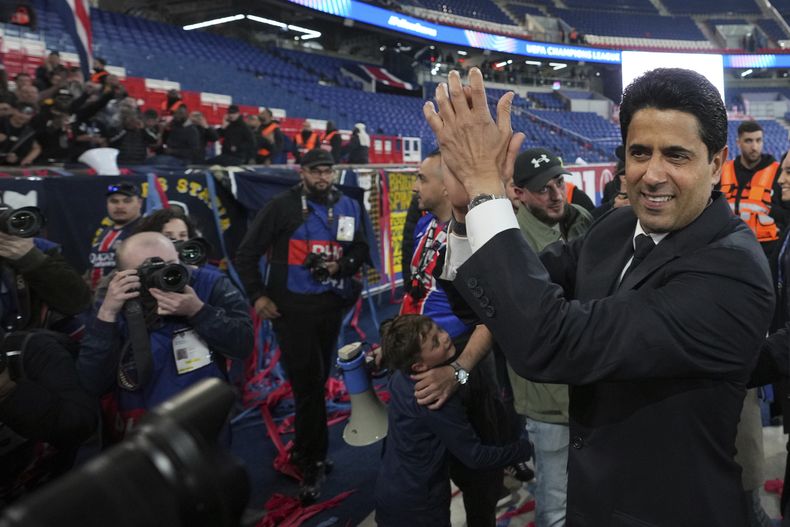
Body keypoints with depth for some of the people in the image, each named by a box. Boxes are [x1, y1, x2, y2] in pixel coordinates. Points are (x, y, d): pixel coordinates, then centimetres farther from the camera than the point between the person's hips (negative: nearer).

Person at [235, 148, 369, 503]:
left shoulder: (348, 207, 6)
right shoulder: (282, 206, -6)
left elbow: (361, 250, 12)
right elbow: (247, 254, -3)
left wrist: (341, 266, -9)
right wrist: (257, 296, -10)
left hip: (330, 305, 4)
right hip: (291, 307, -4)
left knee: (316, 381, 15)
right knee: (307, 383, -3)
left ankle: (304, 451, 33)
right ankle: (313, 464, 11)